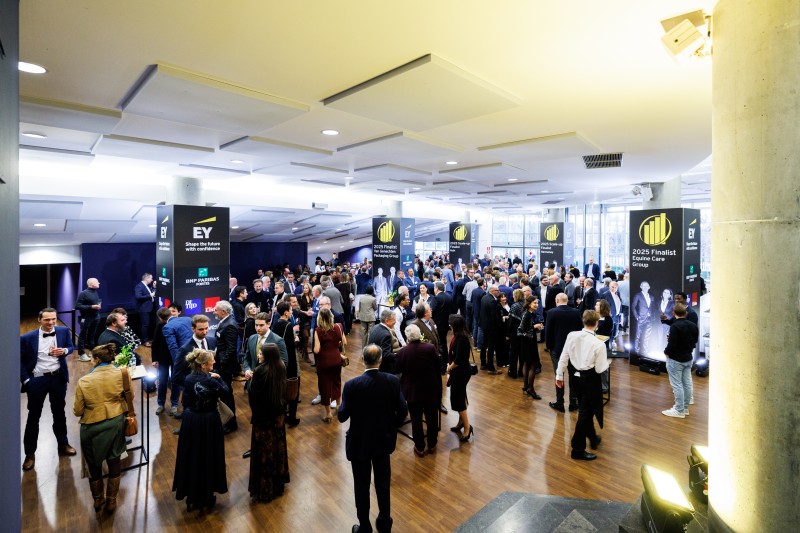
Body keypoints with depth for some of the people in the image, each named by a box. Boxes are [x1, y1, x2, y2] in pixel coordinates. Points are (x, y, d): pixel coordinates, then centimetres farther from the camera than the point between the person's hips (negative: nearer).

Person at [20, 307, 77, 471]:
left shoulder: (63, 331, -6)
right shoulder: (27, 338, -12)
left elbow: (71, 346, 8)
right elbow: (21, 360, -4)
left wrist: (64, 351, -15)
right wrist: (26, 380, -9)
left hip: (58, 378, 2)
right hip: (37, 380, -2)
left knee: (59, 412, 17)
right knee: (33, 416, 10)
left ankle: (63, 444, 34)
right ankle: (30, 453, 26)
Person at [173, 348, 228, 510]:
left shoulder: (188, 379, -7)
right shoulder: (211, 381, -24)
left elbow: (185, 403, 2)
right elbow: (226, 392, -9)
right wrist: (218, 377, -3)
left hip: (190, 421, 5)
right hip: (209, 422, -5)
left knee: (191, 456, 19)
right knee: (208, 457, 12)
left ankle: (191, 495, 34)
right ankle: (206, 496, 27)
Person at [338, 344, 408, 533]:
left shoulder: (352, 385, -23)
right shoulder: (393, 381, -15)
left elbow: (342, 416, -16)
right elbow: (403, 410, -9)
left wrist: (343, 407, 6)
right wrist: (392, 427, 9)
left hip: (359, 443, -3)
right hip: (384, 440, 3)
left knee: (362, 486, 16)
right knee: (383, 482, 22)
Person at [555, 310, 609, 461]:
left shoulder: (571, 335, -8)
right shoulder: (599, 344, -20)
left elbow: (563, 357, -2)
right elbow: (600, 369, -15)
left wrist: (559, 375, 8)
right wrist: (606, 362, 7)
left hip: (577, 376, 5)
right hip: (590, 379, -5)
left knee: (586, 410, 23)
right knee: (585, 412, 5)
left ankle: (593, 438, 44)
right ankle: (577, 449, 14)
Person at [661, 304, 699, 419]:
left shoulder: (675, 326, -22)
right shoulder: (693, 326, 4)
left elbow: (672, 345, -24)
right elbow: (694, 341, 13)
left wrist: (666, 352, -7)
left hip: (675, 359, -8)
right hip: (688, 358, 8)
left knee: (677, 385, -1)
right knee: (687, 383, 14)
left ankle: (679, 410, 5)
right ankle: (685, 408, 24)